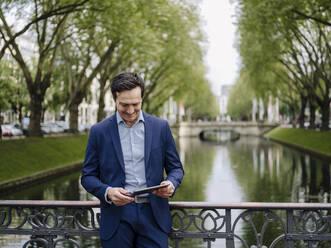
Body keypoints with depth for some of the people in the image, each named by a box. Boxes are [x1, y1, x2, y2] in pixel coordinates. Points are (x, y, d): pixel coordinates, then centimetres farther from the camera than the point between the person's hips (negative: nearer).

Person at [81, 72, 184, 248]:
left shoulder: (161, 127, 5)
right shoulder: (99, 131, 3)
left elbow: (176, 168, 10)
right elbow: (88, 176, 5)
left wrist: (171, 184, -12)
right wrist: (107, 192, -14)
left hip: (153, 214, 1)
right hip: (117, 217, 0)